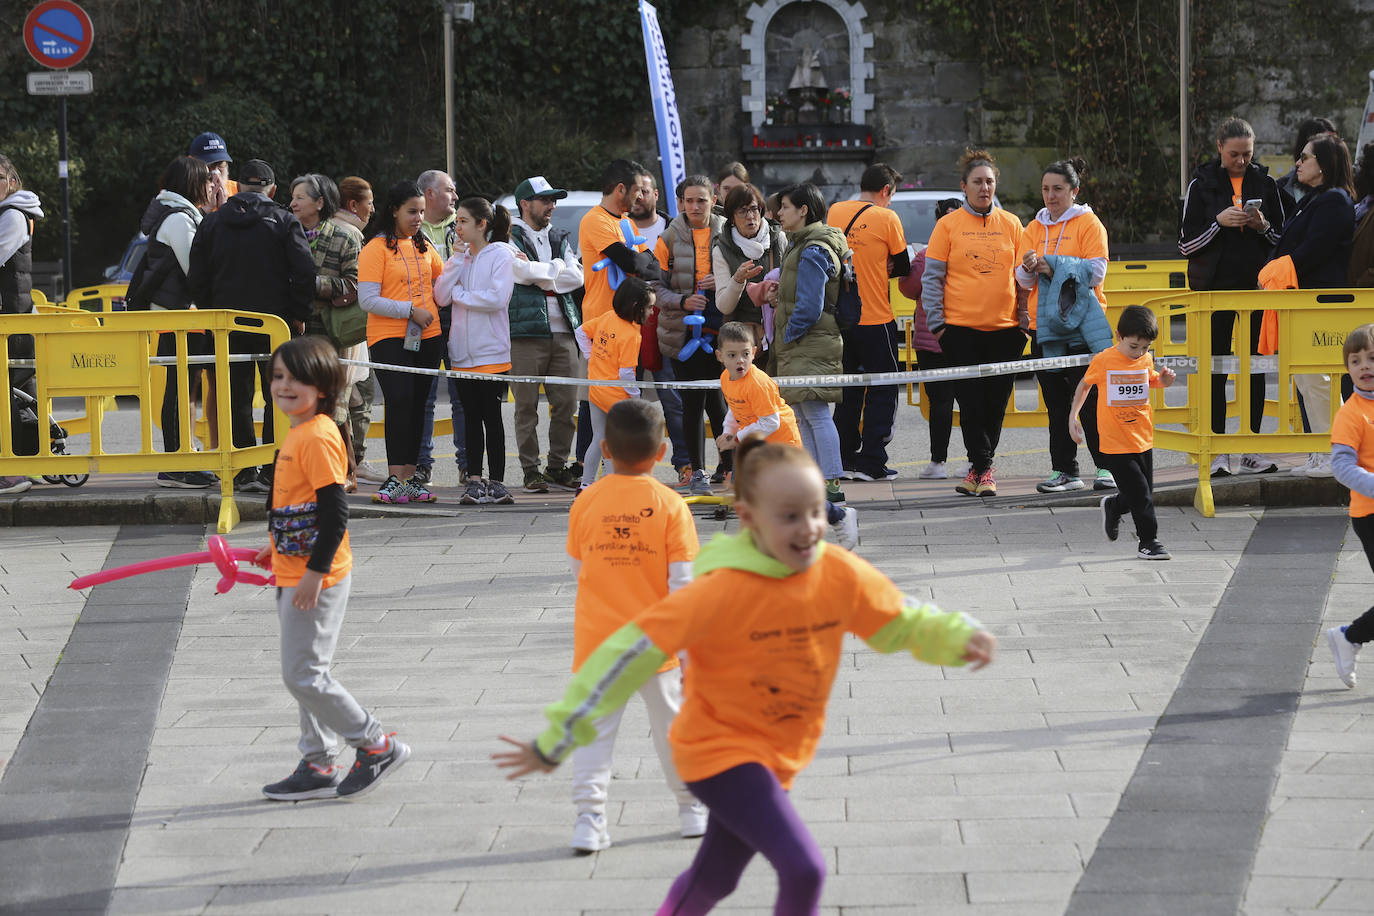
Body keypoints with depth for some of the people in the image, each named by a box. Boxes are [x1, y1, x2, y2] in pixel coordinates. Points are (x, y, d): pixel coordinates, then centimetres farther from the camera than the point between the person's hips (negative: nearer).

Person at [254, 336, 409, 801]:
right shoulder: (296, 433, 10)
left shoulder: (318, 437, -20)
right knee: (304, 674, 15)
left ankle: (377, 745, 5)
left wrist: (314, 571, -23)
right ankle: (318, 766, 23)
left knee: (303, 674, -6)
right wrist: (278, 551, 27)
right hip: (294, 573, 10)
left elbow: (335, 513, -23)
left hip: (317, 578, -10)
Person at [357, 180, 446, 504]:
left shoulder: (424, 246, 13)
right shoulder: (376, 248, -5)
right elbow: (367, 300, -12)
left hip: (427, 338, 6)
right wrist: (411, 311, -16)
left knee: (417, 405, 6)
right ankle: (395, 480, -18)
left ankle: (409, 477, 10)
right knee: (400, 401, -17)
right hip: (388, 337, -6)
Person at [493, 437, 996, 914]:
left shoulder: (841, 574, -11)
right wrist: (554, 743, -26)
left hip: (777, 754, 7)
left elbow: (903, 621, 5)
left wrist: (961, 638, -17)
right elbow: (633, 650, -25)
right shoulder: (724, 589, -26)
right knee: (804, 868, -21)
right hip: (719, 748, -6)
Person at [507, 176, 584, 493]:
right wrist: (556, 270, -3)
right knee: (526, 405, -3)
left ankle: (558, 466, 13)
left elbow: (576, 276, 4)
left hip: (563, 332, 5)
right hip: (525, 332, -5)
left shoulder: (559, 239, 21)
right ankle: (530, 470, 3)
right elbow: (521, 273, -15)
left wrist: (535, 270, -4)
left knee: (566, 404, 2)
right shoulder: (509, 238, 4)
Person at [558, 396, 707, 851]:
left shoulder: (585, 502, -3)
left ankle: (589, 817, -4)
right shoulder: (670, 506, -9)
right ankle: (693, 808, 29)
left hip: (596, 640, 1)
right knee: (672, 723, 15)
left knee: (593, 729, 5)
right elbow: (683, 585, -9)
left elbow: (577, 569, 9)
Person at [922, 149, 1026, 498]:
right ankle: (982, 466, 1)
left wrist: (1025, 321, 6)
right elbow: (931, 278, 2)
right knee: (970, 401, -4)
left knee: (995, 403, 4)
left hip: (1004, 328, 2)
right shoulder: (948, 225, 2)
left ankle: (980, 468, 14)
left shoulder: (1011, 224, 8)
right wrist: (937, 324, -4)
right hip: (961, 327, -2)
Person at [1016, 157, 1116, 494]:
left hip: (1081, 324, -5)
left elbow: (1096, 272, -11)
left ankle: (1106, 467, 0)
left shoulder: (1089, 224, -1)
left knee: (1090, 399, -5)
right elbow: (1023, 280, 8)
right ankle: (1064, 470, 9)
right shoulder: (1034, 228, 14)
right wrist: (1029, 268, -14)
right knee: (1056, 403, 5)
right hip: (1045, 325, 5)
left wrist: (1055, 266, -18)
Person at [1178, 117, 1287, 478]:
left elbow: (1284, 238, 10)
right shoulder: (1202, 183, 1)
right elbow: (1186, 243, -1)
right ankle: (1217, 451, 1)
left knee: (1255, 366, 3)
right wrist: (1219, 222, -15)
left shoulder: (1264, 183, 6)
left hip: (1257, 285, 2)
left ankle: (1251, 451, 8)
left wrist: (1263, 227, -10)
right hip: (1215, 286, -2)